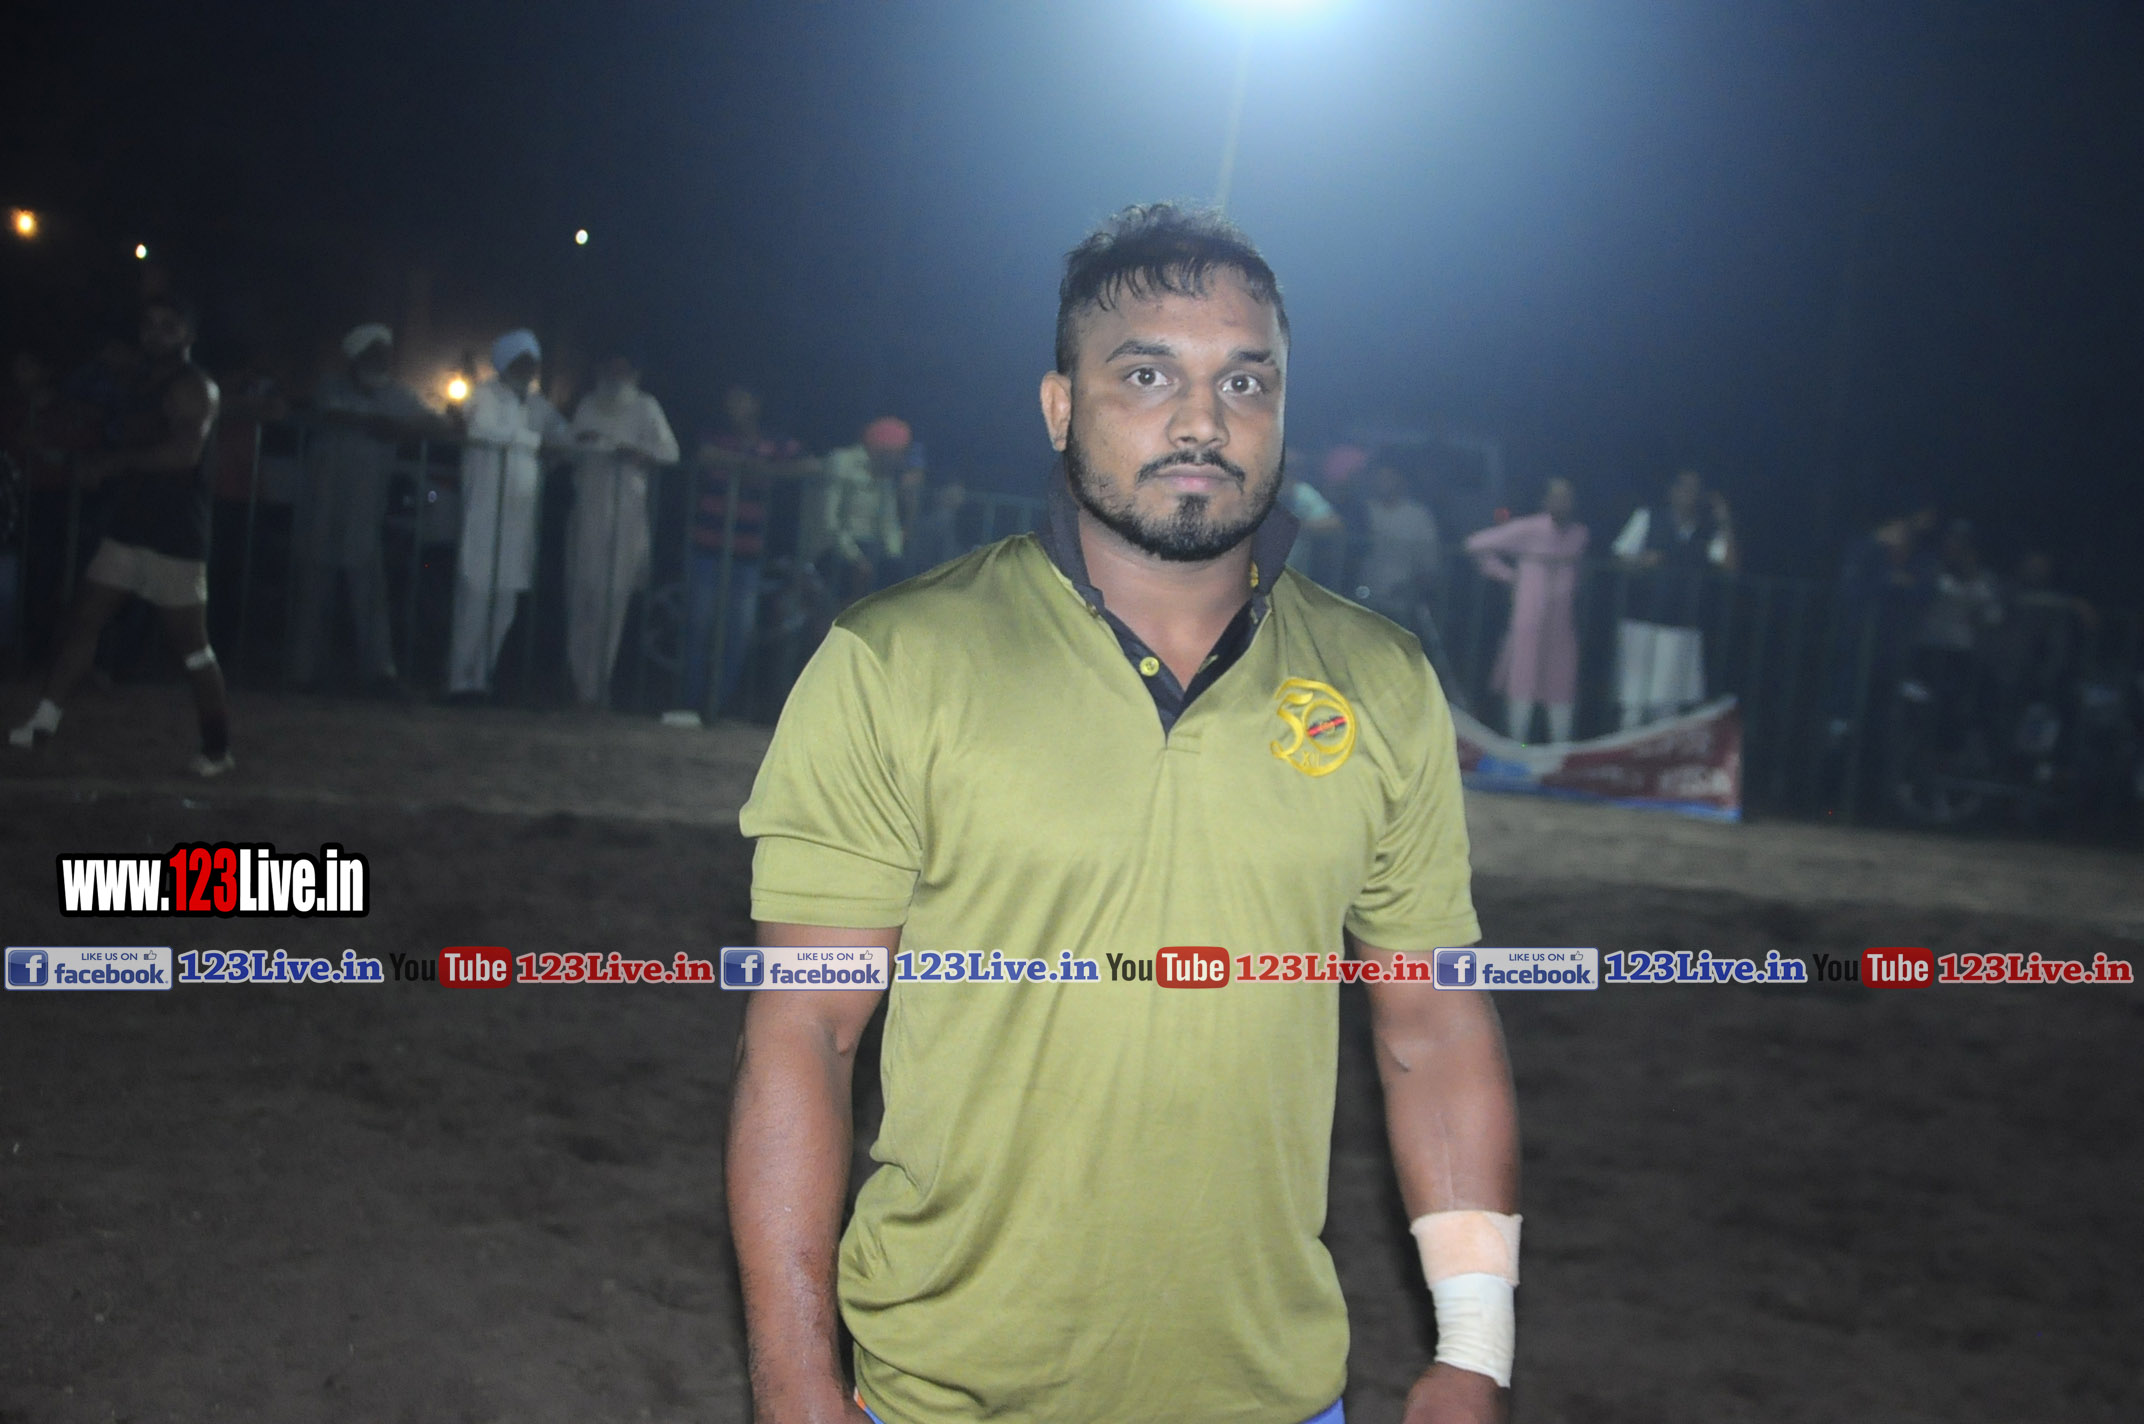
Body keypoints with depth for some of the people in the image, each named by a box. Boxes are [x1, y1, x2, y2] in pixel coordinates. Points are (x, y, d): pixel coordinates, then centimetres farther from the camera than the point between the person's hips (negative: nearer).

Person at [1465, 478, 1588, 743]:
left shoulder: (1579, 534, 8)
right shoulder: (1528, 530, -5)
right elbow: (1478, 544, -2)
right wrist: (1507, 574, -2)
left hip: (1563, 622, 4)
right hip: (1530, 619, -4)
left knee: (1561, 685, 4)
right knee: (1524, 681, -4)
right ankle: (1518, 744, 2)